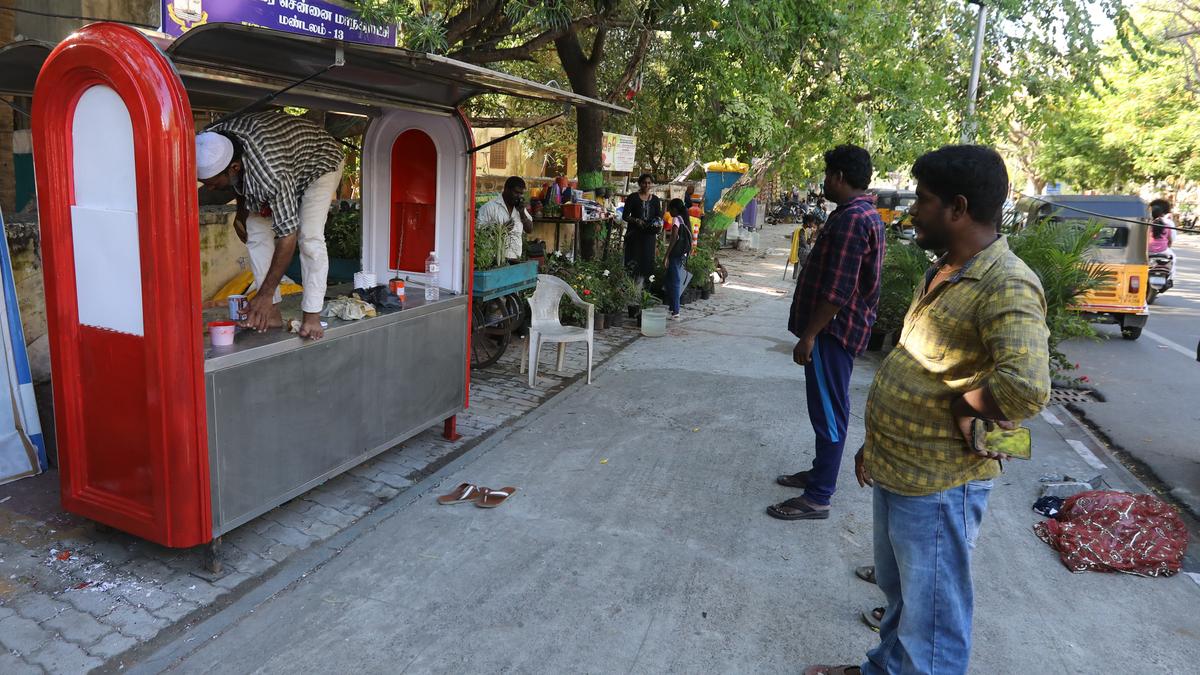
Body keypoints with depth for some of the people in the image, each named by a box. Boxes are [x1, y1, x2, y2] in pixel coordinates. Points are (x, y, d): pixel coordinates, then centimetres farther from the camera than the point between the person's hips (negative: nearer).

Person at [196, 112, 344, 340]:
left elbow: (287, 237, -39)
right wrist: (241, 213, 5)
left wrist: (266, 294, -35)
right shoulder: (214, 143, -25)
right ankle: (272, 314, -1)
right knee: (256, 232, -5)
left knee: (309, 237, -23)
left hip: (320, 162, -7)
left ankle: (312, 317, -16)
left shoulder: (271, 173, -46)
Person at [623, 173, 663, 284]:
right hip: (634, 233, -3)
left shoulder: (655, 199, 10)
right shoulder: (633, 198, -1)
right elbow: (625, 216, -3)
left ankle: (641, 283, 13)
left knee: (647, 258, 4)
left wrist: (658, 223, -10)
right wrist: (636, 220, -19)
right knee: (634, 259, -5)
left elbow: (659, 216, 13)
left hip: (649, 234, 3)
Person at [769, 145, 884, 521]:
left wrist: (808, 335, -20)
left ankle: (817, 498, 4)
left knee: (828, 410, -4)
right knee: (827, 407, 19)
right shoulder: (867, 214, 14)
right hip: (843, 327, 11)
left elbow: (837, 291, -25)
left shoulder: (851, 218, -20)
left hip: (834, 329, -11)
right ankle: (820, 472, 33)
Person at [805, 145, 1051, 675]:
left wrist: (963, 407, -22)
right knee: (898, 591, 27)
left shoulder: (1006, 288, -23)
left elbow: (1026, 386, -40)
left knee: (930, 616, 9)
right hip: (894, 469, 10)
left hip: (938, 485, -9)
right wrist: (876, 442, 18)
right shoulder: (943, 273, 8)